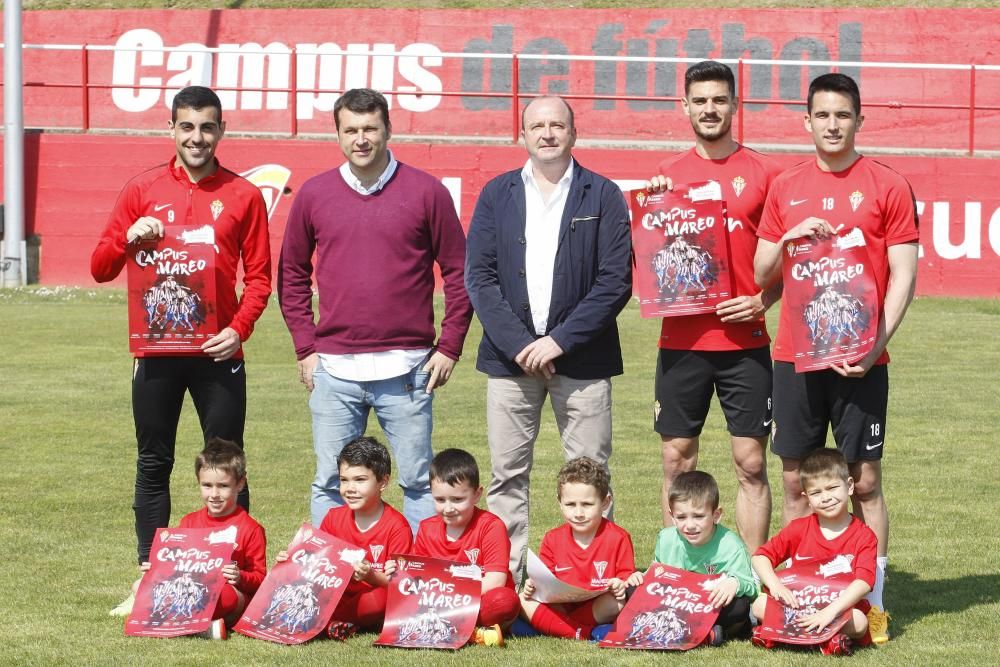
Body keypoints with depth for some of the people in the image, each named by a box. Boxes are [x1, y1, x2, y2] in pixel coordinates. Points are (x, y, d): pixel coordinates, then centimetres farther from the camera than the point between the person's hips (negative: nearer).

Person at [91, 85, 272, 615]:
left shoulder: (244, 196, 3)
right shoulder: (142, 190, 6)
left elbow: (259, 275, 2)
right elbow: (100, 268, 6)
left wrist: (239, 328, -13)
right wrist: (128, 237, -14)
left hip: (217, 352, -1)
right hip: (156, 351, 1)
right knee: (153, 464, 6)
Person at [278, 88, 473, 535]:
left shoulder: (426, 192, 2)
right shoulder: (313, 195, 7)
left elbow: (458, 273, 5)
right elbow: (292, 276, 14)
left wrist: (449, 348, 0)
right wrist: (305, 348, 7)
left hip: (406, 368, -2)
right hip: (333, 368, 2)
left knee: (418, 481, 3)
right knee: (330, 484, 5)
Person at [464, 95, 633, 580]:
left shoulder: (602, 196, 4)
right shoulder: (497, 194, 9)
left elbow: (615, 281, -3)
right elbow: (479, 276, 2)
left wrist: (561, 340, -11)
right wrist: (517, 344, -10)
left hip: (581, 358, -2)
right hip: (510, 354, 2)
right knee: (508, 476, 2)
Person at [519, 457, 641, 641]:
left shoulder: (618, 538, 0)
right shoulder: (552, 539, 10)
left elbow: (626, 577, 0)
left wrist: (622, 584, -22)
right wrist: (534, 584, -9)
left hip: (600, 610, -3)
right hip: (561, 607, 3)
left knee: (618, 601, -35)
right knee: (523, 600, -20)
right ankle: (588, 633, -36)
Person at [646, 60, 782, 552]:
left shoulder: (763, 173, 2)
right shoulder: (667, 175, 8)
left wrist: (763, 300, -11)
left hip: (745, 341, -2)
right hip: (681, 340, 2)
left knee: (751, 464, 0)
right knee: (678, 461, 6)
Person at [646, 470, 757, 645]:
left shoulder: (731, 547, -17)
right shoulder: (666, 539, -2)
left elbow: (753, 587, -19)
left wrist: (736, 583, -41)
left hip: (715, 609, -5)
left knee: (739, 605, -37)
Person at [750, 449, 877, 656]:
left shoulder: (863, 536, -5)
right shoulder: (799, 529, 4)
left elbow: (864, 582, -18)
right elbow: (760, 556, 2)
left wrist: (830, 611, -32)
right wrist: (775, 584, -19)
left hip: (842, 609, -2)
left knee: (859, 623, -35)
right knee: (759, 605, -22)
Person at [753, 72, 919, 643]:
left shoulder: (888, 186, 0)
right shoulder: (786, 189, 10)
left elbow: (904, 275, -3)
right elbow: (761, 274, 14)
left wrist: (876, 343, -14)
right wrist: (787, 241, -7)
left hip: (859, 358, -3)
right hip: (796, 355, 3)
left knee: (864, 479, -1)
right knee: (797, 478, 6)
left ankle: (873, 600, 4)